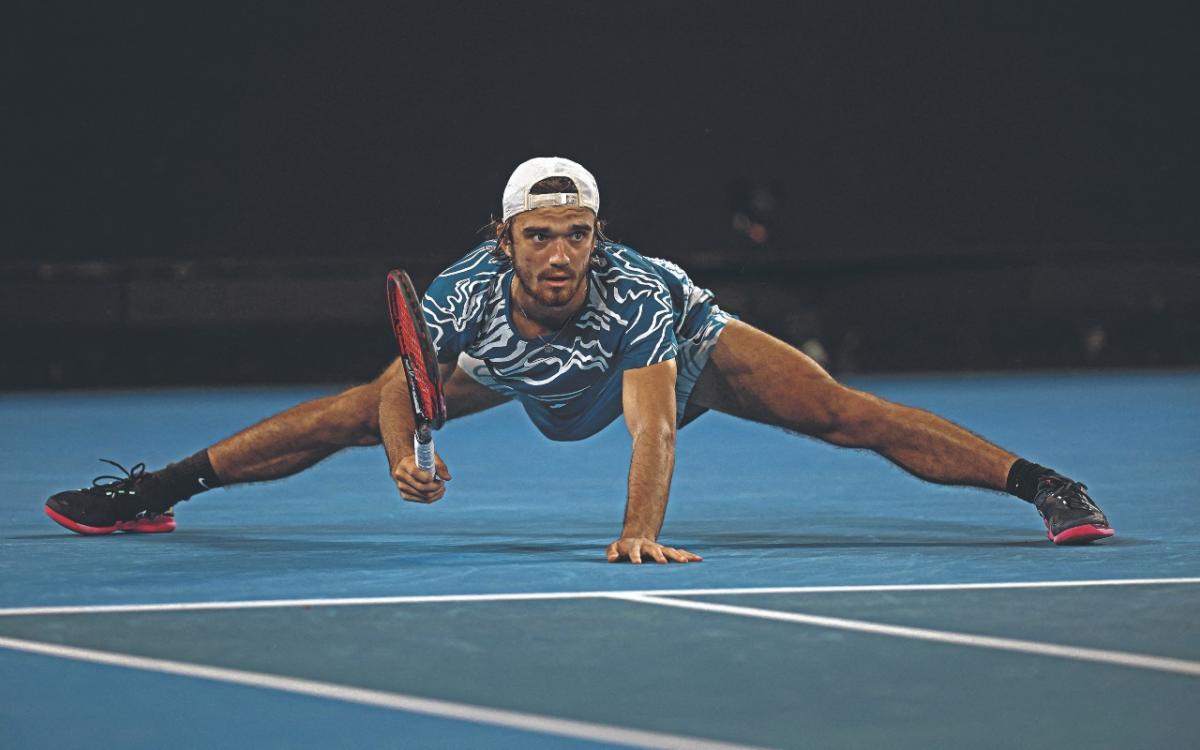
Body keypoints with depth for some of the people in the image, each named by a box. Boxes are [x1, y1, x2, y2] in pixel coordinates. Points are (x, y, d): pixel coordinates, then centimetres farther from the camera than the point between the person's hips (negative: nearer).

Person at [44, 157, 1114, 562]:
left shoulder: (635, 292, -45)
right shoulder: (466, 297, -36)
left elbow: (654, 426, -50)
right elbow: (402, 387, -20)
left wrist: (642, 532, -65)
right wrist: (410, 460, -41)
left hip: (687, 345, -3)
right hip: (521, 367, 3)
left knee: (847, 415, -18)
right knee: (358, 413, 3)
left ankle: (1045, 485, -12)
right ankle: (156, 491, 20)